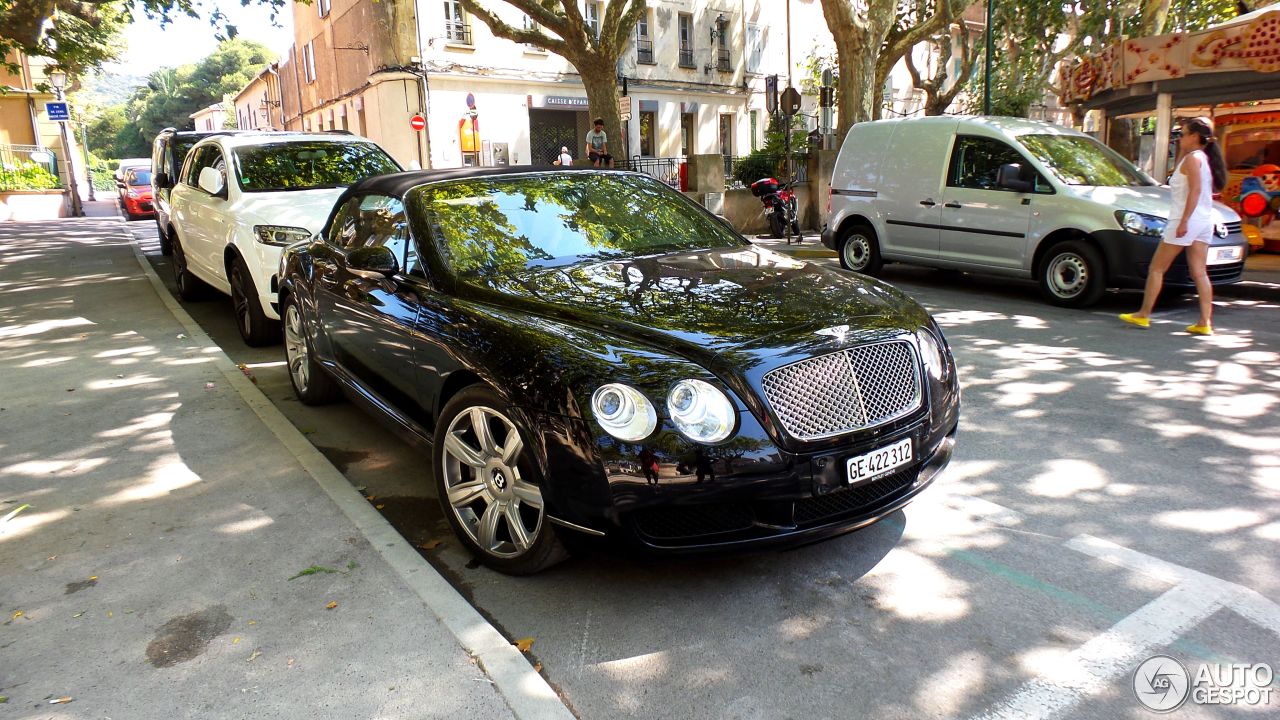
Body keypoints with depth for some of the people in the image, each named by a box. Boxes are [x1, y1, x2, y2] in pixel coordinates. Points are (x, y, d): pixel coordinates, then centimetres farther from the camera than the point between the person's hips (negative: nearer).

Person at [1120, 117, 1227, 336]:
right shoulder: (1205, 158, 17)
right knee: (1199, 273, 5)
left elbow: (1195, 190, -19)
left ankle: (1143, 315, 5)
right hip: (1205, 221, 9)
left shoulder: (1192, 158, -10)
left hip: (1187, 220, -9)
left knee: (1156, 268, 1)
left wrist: (1184, 221, -23)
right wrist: (1181, 152, 19)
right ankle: (1205, 322, 1)